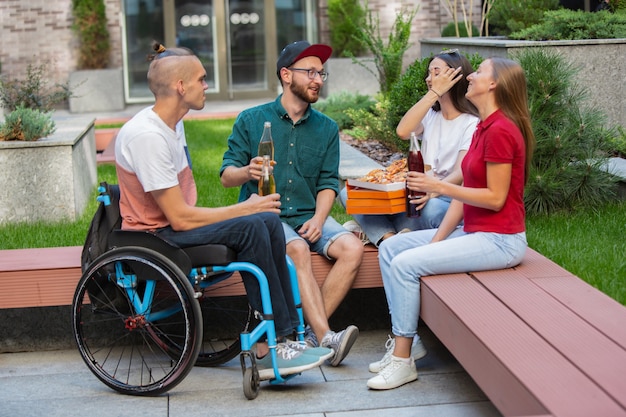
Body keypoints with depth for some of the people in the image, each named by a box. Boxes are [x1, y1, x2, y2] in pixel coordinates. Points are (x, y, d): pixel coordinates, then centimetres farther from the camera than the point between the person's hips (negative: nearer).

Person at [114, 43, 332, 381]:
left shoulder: (172, 123, 11)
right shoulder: (146, 135, -21)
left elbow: (184, 209, 12)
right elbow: (179, 217, -24)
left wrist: (248, 210, -3)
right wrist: (246, 209, -15)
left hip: (174, 225, 10)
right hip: (153, 238, -10)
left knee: (268, 220, -9)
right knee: (251, 226, -26)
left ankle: (278, 338, -10)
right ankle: (267, 352, -19)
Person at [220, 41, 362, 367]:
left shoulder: (326, 128, 13)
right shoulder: (251, 120, 3)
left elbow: (328, 182, 8)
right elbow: (226, 175, 2)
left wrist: (318, 219, -11)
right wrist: (247, 172, -23)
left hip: (309, 215, 4)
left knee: (352, 248, -24)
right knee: (298, 250, -33)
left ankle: (311, 331, -21)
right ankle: (326, 338, -35)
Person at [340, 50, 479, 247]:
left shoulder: (472, 124, -3)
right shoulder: (430, 116, 16)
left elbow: (462, 173, -16)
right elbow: (403, 131, -8)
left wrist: (434, 190, -36)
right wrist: (433, 93, -8)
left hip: (449, 198, -6)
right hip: (422, 194, 6)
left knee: (431, 208, -44)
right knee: (349, 193, -11)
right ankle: (389, 237, -29)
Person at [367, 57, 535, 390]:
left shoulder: (500, 130, -18)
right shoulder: (483, 128, 13)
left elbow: (495, 198, -20)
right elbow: (465, 194, 11)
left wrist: (438, 186, -17)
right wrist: (436, 241, 4)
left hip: (499, 240, -10)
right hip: (474, 232, 10)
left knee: (405, 263, -19)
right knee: (389, 248, 5)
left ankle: (402, 360, -8)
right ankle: (402, 341, 5)